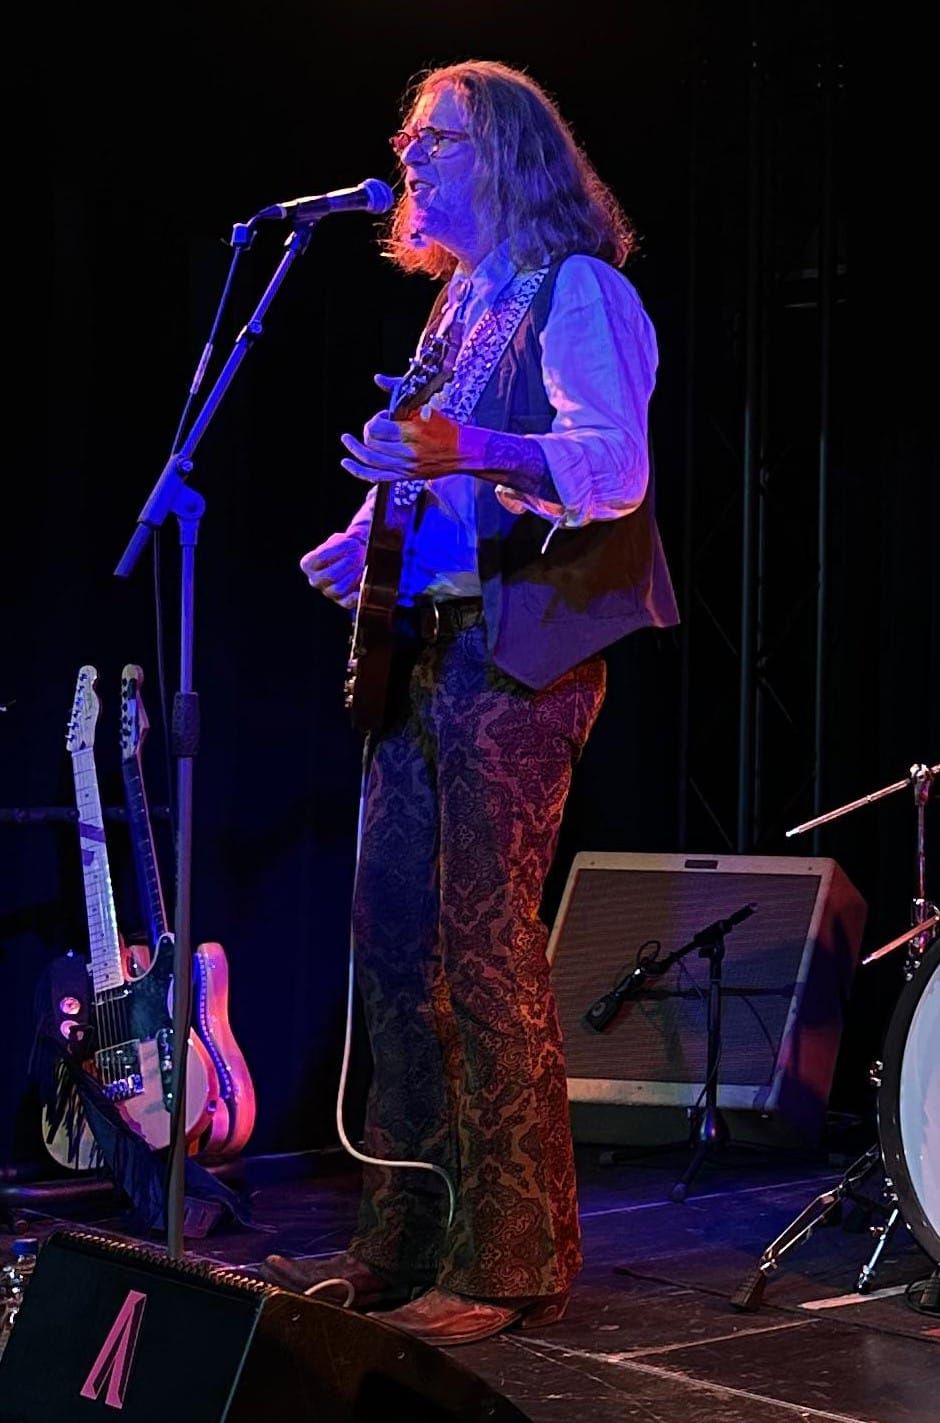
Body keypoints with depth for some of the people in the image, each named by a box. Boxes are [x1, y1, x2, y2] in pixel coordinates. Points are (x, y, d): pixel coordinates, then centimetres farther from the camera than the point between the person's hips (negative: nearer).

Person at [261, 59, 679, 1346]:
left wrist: (468, 452, -35)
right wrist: (368, 541, 9)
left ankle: (512, 1261, -4)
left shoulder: (575, 290, -5)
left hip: (518, 650, -9)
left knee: (486, 947, -11)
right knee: (394, 937, 7)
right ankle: (403, 1239, 16)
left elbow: (616, 466, -20)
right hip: (427, 647, 9)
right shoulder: (465, 307, 21)